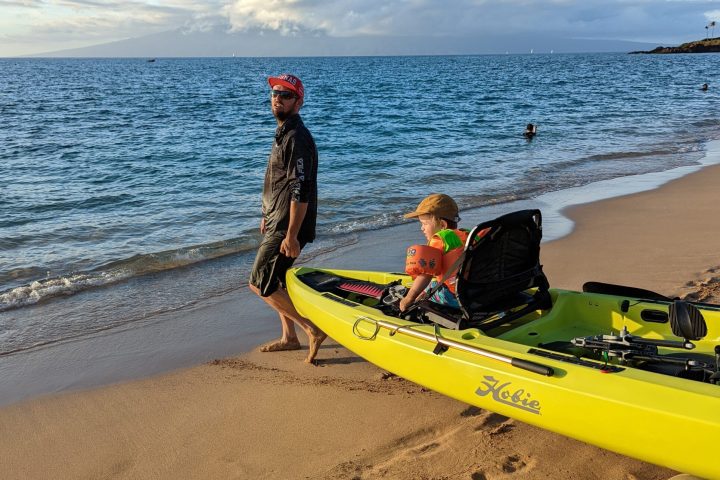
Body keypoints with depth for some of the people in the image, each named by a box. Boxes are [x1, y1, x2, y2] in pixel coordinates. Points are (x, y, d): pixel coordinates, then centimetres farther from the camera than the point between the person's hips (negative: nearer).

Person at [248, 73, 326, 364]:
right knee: (274, 280, 17)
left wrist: (291, 235, -25)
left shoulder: (297, 138, -18)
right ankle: (289, 337, 30)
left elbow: (301, 190, -24)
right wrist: (268, 217, 25)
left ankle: (313, 330, -2)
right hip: (277, 223, 10)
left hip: (287, 227, -10)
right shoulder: (283, 133, 15)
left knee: (260, 284, -8)